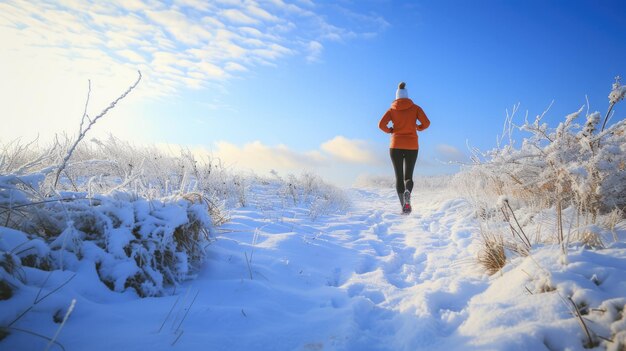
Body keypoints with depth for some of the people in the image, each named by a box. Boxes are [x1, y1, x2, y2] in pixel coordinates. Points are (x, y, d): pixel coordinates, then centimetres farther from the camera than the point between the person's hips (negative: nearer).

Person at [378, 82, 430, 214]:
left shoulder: (391, 110, 5)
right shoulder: (415, 108, 5)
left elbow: (381, 125, -8)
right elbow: (426, 123, -5)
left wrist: (390, 131, 11)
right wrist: (418, 128, 16)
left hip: (396, 146, 0)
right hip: (412, 146, 0)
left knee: (399, 177, 8)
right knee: (408, 177, 9)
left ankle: (404, 205, -6)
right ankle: (407, 192, -26)